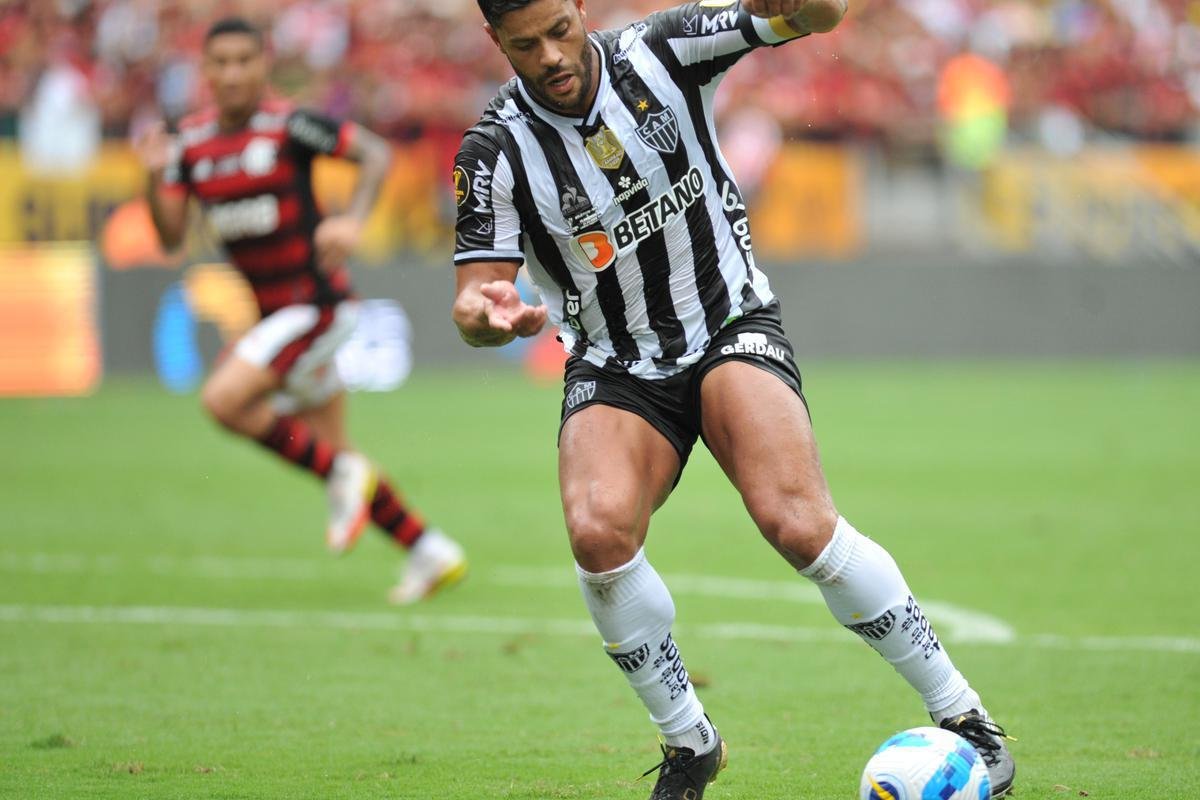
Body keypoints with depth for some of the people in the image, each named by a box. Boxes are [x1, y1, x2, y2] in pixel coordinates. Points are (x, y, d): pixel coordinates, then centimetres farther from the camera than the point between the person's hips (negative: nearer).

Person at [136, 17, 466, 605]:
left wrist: (353, 220, -25)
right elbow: (170, 237, 1)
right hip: (277, 312, 7)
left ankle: (342, 474, -7)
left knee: (224, 399, -23)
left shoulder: (288, 126, -12)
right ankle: (431, 554, 22)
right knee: (332, 455, 11)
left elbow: (376, 153, -9)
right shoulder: (191, 143, 4)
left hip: (317, 302, -7)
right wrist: (156, 177, -17)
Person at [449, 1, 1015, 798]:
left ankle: (962, 716, -12)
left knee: (798, 522, -26)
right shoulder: (497, 150, -10)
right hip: (615, 369, 1)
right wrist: (488, 314, -36)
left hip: (733, 325, -1)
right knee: (598, 530, -29)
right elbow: (473, 296, -10)